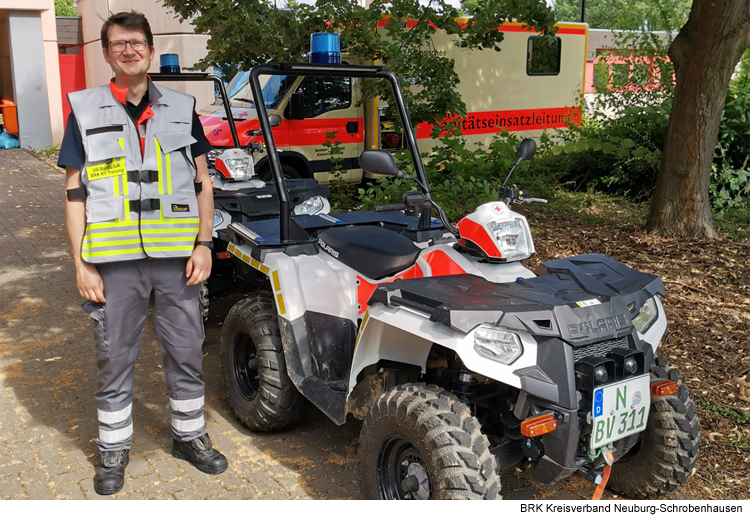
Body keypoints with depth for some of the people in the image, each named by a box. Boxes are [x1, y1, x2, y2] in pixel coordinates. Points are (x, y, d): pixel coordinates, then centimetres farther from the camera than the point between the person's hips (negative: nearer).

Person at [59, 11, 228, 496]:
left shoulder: (181, 108, 8)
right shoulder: (86, 110, 4)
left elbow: (202, 183, 9)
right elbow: (75, 193, 1)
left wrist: (203, 244, -2)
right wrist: (82, 263, -5)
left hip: (176, 257, 2)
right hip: (114, 261, -1)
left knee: (187, 354, 10)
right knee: (114, 359, 9)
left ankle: (190, 436, 29)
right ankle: (114, 450, 25)